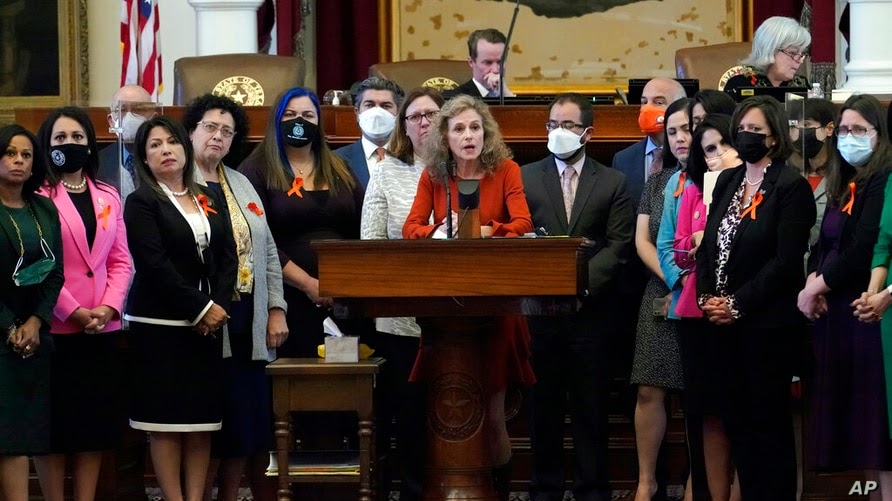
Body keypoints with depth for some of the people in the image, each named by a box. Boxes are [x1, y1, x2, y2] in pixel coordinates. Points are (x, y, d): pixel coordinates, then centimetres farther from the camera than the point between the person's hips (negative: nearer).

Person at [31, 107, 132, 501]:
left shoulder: (108, 197, 14)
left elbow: (120, 261, 10)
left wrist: (109, 307, -6)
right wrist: (72, 312, -15)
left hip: (102, 330, 5)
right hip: (54, 328, -5)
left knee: (95, 421, 5)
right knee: (54, 422, -1)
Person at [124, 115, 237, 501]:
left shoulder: (211, 202, 15)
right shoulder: (141, 203, -2)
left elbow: (228, 257, 8)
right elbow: (155, 266, -12)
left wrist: (219, 305, -8)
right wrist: (201, 308, -15)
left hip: (208, 323, 5)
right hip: (160, 324, -5)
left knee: (203, 417, 3)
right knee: (166, 417, -3)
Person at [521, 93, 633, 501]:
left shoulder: (612, 183, 7)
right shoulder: (525, 177, 9)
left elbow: (618, 245, 0)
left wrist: (582, 281, -13)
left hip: (590, 310, -1)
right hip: (539, 309, 1)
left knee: (591, 407, 2)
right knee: (543, 406, 5)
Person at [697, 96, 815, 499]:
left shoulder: (791, 187, -9)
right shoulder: (727, 181, 12)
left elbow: (786, 261, -15)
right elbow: (707, 243, 13)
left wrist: (738, 305, -15)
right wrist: (707, 298, -2)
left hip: (766, 323, -6)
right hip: (723, 320, 6)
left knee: (769, 420, 1)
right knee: (735, 417, 8)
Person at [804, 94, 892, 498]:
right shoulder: (842, 186, 18)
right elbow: (823, 245, 15)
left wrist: (819, 286, -7)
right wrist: (811, 283, -5)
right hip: (833, 311, 8)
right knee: (846, 414, 7)